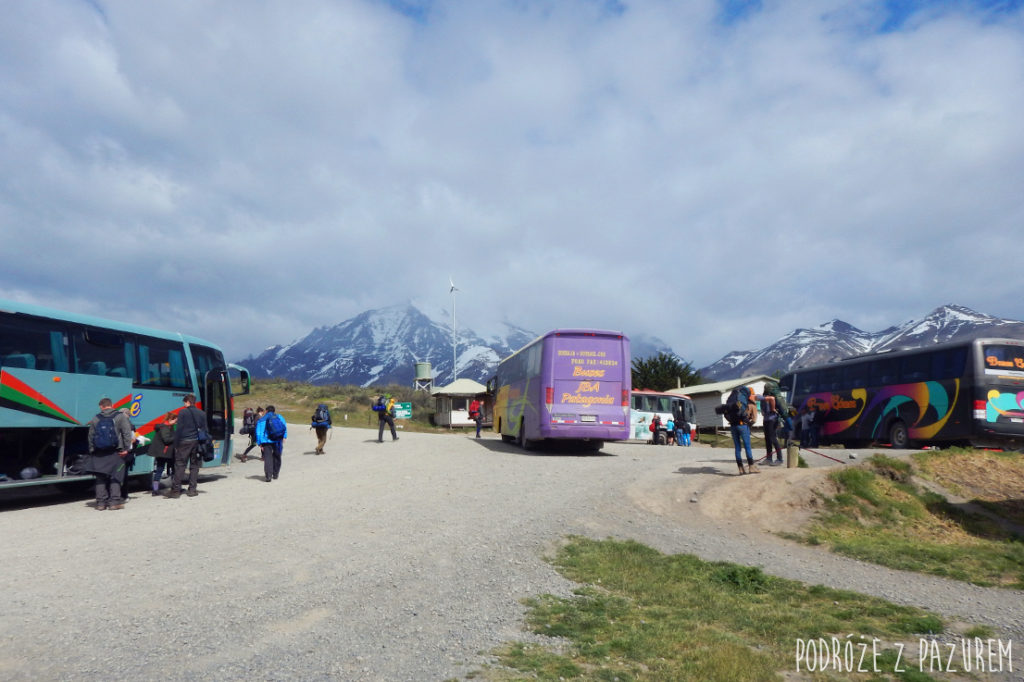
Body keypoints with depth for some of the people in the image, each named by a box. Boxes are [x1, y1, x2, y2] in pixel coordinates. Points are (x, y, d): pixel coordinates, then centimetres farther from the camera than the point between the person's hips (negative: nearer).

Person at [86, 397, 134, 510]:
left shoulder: (95, 419, 8)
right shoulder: (120, 416, -1)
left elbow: (91, 436, 10)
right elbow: (127, 433, -9)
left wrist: (92, 451, 15)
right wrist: (126, 448, -8)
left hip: (99, 454, 2)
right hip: (116, 453, -2)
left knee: (100, 478, 9)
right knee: (115, 477, 3)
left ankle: (101, 502, 10)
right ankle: (114, 501, 0)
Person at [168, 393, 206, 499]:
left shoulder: (183, 413, -6)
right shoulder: (202, 414, 8)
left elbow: (179, 430, -9)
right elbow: (204, 430, 9)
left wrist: (176, 444, -3)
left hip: (184, 442, -4)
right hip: (197, 442, 4)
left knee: (180, 465, 0)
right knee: (194, 466, 9)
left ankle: (176, 490, -1)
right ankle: (192, 489, 9)